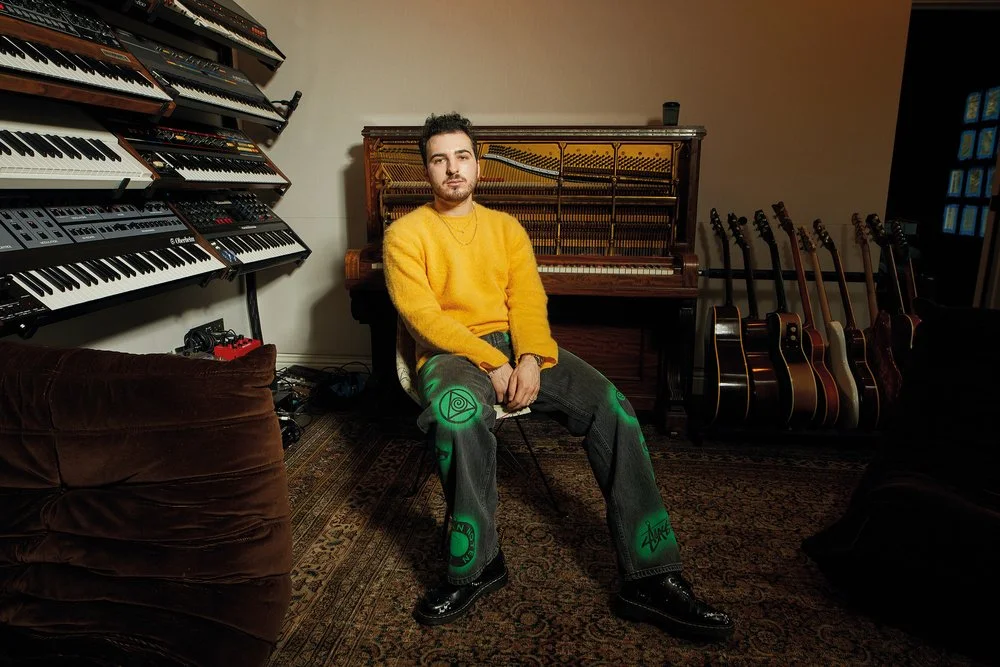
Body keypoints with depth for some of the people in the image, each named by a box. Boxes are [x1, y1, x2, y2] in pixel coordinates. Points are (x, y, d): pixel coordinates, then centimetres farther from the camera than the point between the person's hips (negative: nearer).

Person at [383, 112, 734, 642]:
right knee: (458, 415, -40)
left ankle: (650, 578, -17)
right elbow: (422, 315, -9)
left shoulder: (507, 227, 17)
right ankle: (476, 566, -18)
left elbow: (528, 301, 4)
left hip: (516, 344, 4)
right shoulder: (406, 233, 5)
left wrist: (531, 359, -17)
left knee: (612, 406, -20)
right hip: (449, 353, -3)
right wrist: (491, 362, -20)